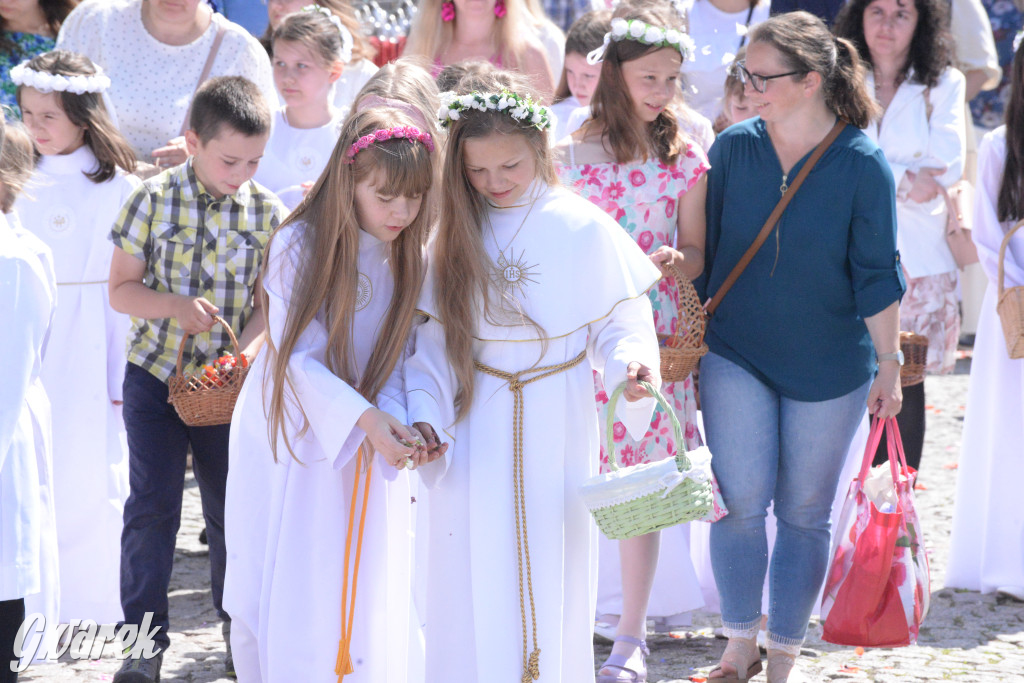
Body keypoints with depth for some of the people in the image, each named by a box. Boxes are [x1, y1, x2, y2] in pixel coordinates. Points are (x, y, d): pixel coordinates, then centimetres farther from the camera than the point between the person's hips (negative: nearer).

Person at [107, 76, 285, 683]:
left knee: (231, 509, 9)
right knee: (152, 507, -2)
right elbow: (121, 289, -3)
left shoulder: (269, 213, -4)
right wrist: (174, 306, -21)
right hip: (154, 375, -1)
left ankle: (240, 628, 27)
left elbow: (270, 303, -2)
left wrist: (246, 354, -21)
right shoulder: (154, 201, -7)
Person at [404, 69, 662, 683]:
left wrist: (629, 364, -23)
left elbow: (620, 325, -2)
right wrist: (424, 414, -8)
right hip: (475, 432, 2)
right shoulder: (456, 232, 2)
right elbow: (434, 338, 5)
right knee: (472, 588, 3)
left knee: (552, 580, 4)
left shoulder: (583, 228, -6)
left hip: (557, 432, -2)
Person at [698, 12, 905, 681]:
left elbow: (877, 274, -7)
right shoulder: (734, 147, -5)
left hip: (829, 367, -2)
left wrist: (889, 364, -3)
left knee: (805, 513, 7)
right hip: (736, 355, 2)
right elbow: (705, 249, 6)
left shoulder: (863, 164, -12)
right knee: (740, 501, -4)